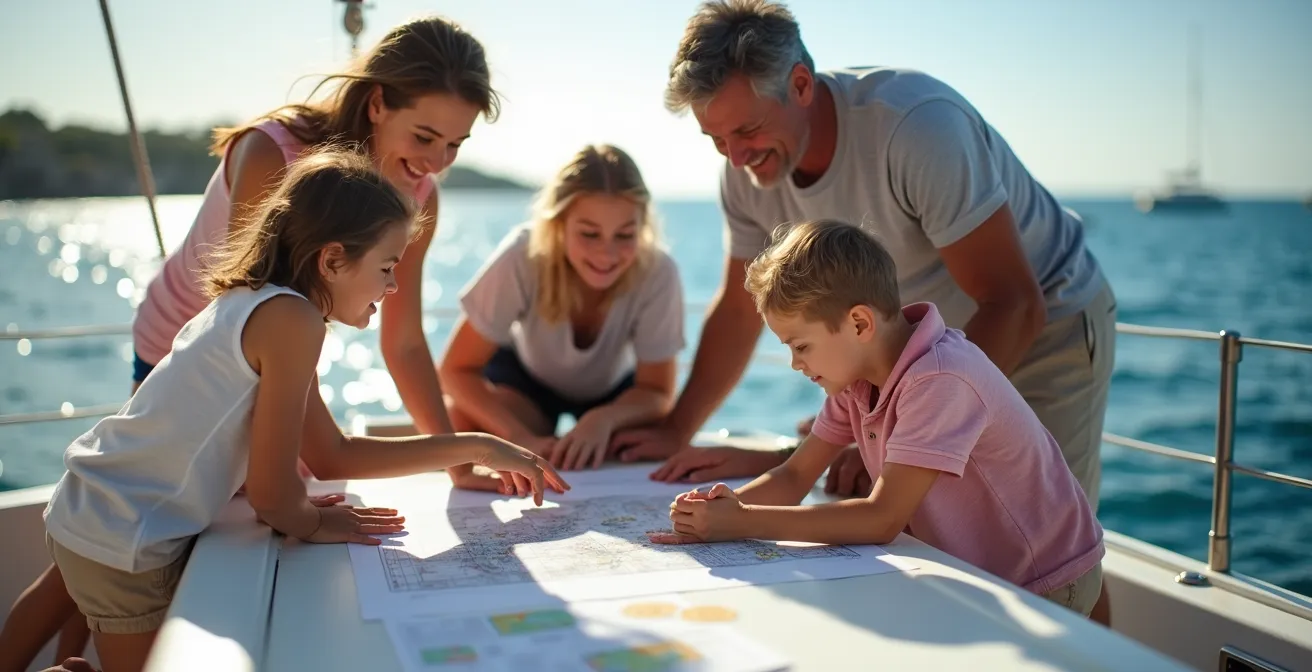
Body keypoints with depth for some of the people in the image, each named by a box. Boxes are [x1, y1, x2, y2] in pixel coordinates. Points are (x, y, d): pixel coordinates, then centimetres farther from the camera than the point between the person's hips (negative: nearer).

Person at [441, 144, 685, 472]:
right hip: (526, 376, -1)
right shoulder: (521, 258, -36)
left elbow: (657, 392, -23)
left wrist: (604, 418, -45)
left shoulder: (658, 273, -35)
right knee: (459, 421, -28)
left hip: (614, 387, 1)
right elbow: (457, 368, -27)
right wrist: (524, 438, -42)